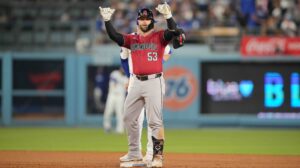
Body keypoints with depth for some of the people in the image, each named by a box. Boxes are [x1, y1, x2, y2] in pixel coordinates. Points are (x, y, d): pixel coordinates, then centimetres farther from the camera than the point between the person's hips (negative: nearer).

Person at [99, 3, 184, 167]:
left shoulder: (159, 36, 0)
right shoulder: (131, 39, 13)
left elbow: (174, 32, -18)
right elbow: (114, 36, 1)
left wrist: (168, 16, -31)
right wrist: (107, 20, -10)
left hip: (154, 81, -6)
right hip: (136, 82, 6)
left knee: (155, 121, -9)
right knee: (128, 118, 12)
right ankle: (134, 154, 24)